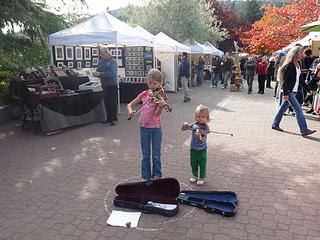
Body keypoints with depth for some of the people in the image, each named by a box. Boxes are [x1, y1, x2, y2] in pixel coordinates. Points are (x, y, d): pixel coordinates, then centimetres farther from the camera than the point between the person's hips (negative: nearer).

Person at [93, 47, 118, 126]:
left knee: (112, 102, 0)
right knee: (106, 102, 13)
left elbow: (112, 73, -24)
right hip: (104, 85, 7)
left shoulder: (113, 62, -12)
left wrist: (100, 74, -26)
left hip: (112, 85, -7)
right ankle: (109, 118, 24)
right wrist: (96, 73, -10)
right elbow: (98, 70, 13)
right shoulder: (101, 61, 8)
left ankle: (114, 119, 10)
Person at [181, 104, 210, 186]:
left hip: (202, 149, -3)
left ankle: (202, 178, 27)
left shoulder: (206, 127, -14)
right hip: (193, 148, 3)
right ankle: (195, 176, 37)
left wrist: (202, 135, -43)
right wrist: (184, 125, -23)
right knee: (193, 164, 17)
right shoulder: (194, 125, -7)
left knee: (202, 165, 9)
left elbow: (203, 139, -22)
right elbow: (183, 129, -3)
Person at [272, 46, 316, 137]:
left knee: (283, 108, 14)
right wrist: (285, 93, -22)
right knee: (298, 110, -11)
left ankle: (275, 124, 25)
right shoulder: (289, 65, -14)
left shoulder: (297, 65, 13)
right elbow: (285, 80, -18)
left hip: (294, 91, 9)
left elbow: (300, 79, 19)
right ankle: (304, 130, -9)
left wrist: (308, 89, 19)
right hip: (289, 91, -9)